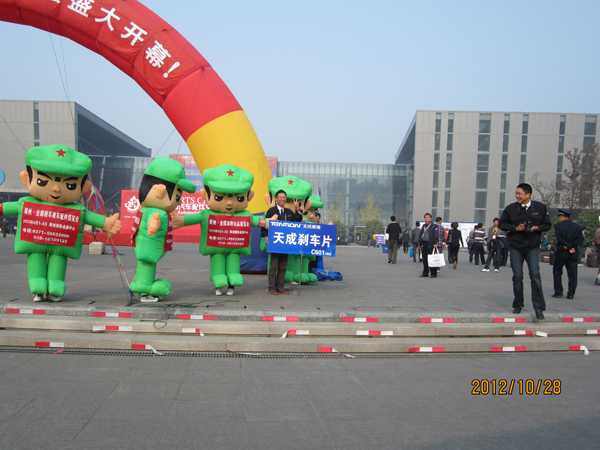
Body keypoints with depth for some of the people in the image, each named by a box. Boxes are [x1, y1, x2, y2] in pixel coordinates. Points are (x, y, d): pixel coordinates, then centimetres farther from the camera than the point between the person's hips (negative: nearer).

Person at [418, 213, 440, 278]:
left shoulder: (434, 226, -1)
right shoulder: (423, 226, 20)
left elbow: (436, 235, -9)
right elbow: (420, 235, 22)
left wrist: (435, 243, -18)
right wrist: (420, 244, 18)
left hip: (430, 244, -7)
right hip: (424, 244, 7)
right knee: (424, 260, 9)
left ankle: (434, 273, -2)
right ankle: (425, 273, 16)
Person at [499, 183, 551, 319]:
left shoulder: (540, 207, 1)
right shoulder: (510, 208, 0)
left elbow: (547, 225, 7)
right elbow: (502, 224, 6)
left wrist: (537, 227, -13)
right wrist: (515, 228, -10)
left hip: (533, 248, -1)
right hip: (516, 248, 1)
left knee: (535, 275, -10)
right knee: (517, 276, 4)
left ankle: (539, 307, -3)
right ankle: (518, 304, 19)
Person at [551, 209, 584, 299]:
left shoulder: (558, 226, -3)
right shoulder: (577, 227, 8)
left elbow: (559, 238, -14)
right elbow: (580, 239, -2)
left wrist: (568, 246, -10)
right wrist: (571, 246, -8)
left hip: (561, 252, -3)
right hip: (574, 253, 3)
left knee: (557, 272, 8)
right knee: (572, 273, 6)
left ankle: (558, 292, 4)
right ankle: (571, 294, 4)